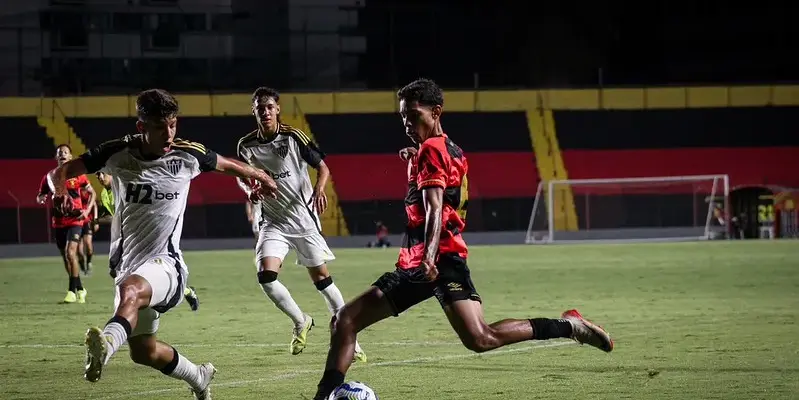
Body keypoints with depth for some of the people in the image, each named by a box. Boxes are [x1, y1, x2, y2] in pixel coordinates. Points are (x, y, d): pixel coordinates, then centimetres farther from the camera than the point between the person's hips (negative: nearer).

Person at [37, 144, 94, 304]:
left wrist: (87, 210, -7)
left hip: (75, 220, -4)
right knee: (65, 257, 9)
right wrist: (41, 199, -11)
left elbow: (92, 193, 7)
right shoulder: (49, 177, 5)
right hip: (58, 223, 4)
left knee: (71, 253, -19)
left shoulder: (78, 176, -3)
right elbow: (39, 197, 13)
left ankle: (72, 291, -16)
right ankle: (80, 289, 24)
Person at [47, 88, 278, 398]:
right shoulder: (118, 154, -5)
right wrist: (58, 179, -29)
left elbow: (225, 165, 16)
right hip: (128, 265, 4)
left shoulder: (188, 155, -5)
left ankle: (105, 346, -67)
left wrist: (260, 178, 35)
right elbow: (65, 171, -3)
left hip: (165, 263, -4)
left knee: (130, 289, -39)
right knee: (144, 352, 13)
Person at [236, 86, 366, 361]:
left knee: (321, 277, 1)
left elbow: (322, 167, -3)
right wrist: (250, 188, -9)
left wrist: (319, 190, -23)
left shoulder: (294, 137, -8)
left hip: (304, 218, -2)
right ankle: (301, 323, 6)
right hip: (273, 222, 2)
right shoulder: (246, 145, -1)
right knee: (266, 276, -17)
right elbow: (242, 177, 15)